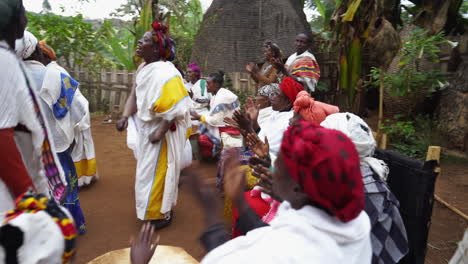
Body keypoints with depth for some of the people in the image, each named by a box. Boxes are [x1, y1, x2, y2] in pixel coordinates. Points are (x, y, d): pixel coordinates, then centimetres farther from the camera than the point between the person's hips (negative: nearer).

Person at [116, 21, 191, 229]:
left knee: (156, 173, 2)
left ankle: (161, 214, 21)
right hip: (145, 128, 9)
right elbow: (135, 95, 11)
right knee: (148, 171, 20)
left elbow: (177, 107, -26)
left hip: (161, 131, -9)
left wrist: (160, 132, -23)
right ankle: (158, 209, 39)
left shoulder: (165, 72, -23)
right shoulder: (143, 68, 5)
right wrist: (125, 116, -4)